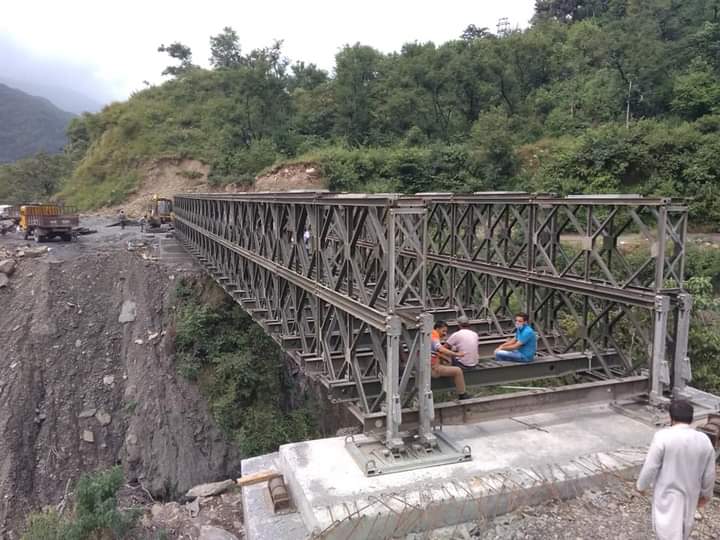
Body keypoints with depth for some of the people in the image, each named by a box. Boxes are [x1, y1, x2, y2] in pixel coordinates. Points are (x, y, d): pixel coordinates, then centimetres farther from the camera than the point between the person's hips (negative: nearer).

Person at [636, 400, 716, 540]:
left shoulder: (663, 436, -22)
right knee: (684, 526, 26)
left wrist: (642, 485, 0)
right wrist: (706, 494, 17)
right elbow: (709, 474, 1)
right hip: (691, 493, 5)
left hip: (668, 493, -4)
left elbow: (650, 467, -17)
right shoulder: (704, 440, -9)